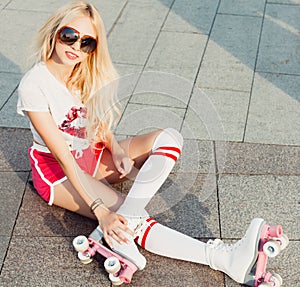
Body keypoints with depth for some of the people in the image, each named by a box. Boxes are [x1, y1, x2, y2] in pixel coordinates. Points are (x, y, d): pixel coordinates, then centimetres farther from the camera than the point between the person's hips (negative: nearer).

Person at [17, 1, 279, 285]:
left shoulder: (89, 74, -4)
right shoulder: (34, 85, -23)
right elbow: (63, 156, -27)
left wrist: (115, 148, -13)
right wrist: (100, 210, -32)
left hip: (93, 155, 7)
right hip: (55, 169, -6)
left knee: (169, 137, -17)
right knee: (136, 220, -29)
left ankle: (121, 226, -34)